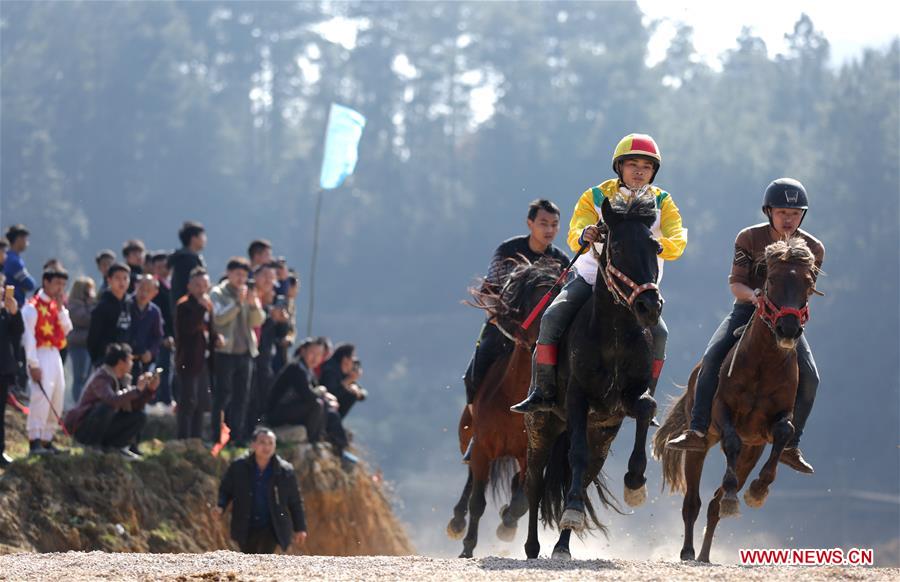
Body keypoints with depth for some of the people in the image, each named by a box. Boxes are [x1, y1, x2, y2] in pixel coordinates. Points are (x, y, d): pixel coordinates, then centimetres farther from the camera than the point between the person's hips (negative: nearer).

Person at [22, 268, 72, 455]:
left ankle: (47, 439, 17)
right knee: (41, 396, -17)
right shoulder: (32, 307, -10)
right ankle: (34, 441, -17)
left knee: (57, 398, 9)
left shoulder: (56, 305, 16)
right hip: (40, 355, -9)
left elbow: (67, 329, 8)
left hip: (55, 355, 9)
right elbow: (28, 336, -14)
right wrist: (33, 364, -19)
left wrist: (61, 308, -2)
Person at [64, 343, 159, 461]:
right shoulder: (100, 379, -20)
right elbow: (112, 400, -40)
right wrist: (136, 389, -32)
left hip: (105, 427, 8)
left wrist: (149, 390, -6)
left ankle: (113, 446, 1)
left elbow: (134, 406, 6)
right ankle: (93, 446, -20)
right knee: (107, 407, -35)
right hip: (82, 428, -8)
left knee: (139, 416, -3)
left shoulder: (123, 379, 6)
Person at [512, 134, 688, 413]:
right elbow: (574, 235, -14)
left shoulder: (662, 203, 0)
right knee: (553, 317, -21)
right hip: (592, 276, 0)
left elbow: (677, 243, -14)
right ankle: (542, 392, -16)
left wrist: (657, 245, -38)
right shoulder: (596, 197, -1)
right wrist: (585, 235, -40)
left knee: (658, 333, -22)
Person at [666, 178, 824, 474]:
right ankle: (697, 432, -23)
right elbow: (736, 284, -9)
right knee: (712, 357, -25)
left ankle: (790, 445, -2)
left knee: (809, 377, -16)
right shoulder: (749, 238, -9)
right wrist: (753, 295, -31)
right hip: (747, 309, -1)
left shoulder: (813, 248, -6)